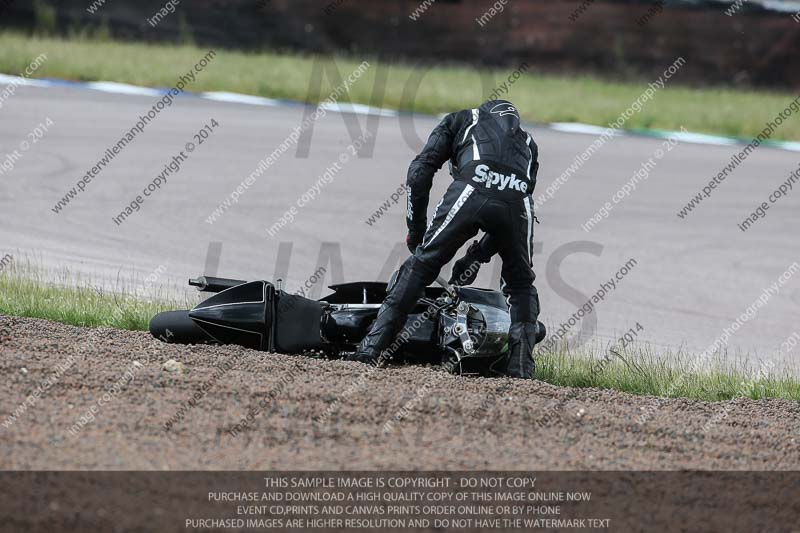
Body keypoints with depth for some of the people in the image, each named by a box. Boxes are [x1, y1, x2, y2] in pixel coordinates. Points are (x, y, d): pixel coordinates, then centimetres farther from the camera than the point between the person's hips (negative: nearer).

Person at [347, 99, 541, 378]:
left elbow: (420, 170, 19)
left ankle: (371, 347, 4)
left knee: (419, 266, 9)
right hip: (518, 200, 2)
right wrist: (475, 259, 37)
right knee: (521, 286, 24)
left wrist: (415, 228, 25)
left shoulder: (459, 120, 34)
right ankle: (521, 366, 13)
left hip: (471, 190, -2)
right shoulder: (527, 143, 41)